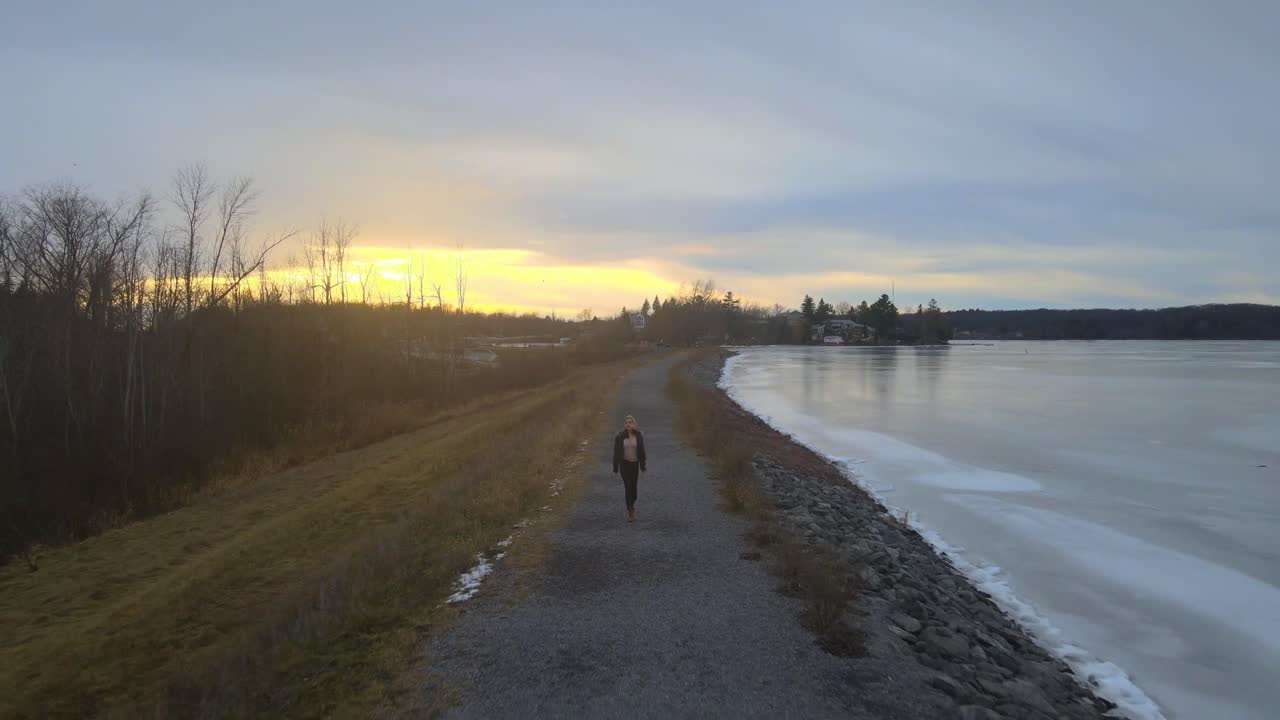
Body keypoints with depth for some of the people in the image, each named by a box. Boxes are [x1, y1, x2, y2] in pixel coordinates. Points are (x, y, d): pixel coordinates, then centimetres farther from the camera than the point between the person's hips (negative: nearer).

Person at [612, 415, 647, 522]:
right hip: (624, 464, -2)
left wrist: (642, 466, -1)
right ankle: (631, 511, -6)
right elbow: (616, 452, -2)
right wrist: (615, 468, -3)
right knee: (628, 486, -11)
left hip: (635, 464, 2)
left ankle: (631, 504, 40)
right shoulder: (620, 437, -6)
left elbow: (642, 452, 1)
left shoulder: (638, 436, -3)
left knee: (633, 486, 11)